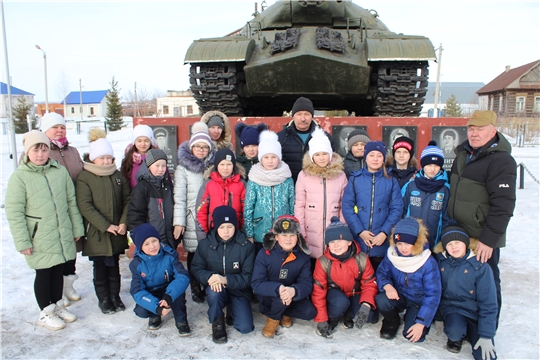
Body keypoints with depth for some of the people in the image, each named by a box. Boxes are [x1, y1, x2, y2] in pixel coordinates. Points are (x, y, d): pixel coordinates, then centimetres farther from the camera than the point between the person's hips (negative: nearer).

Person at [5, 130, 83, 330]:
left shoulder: (60, 171, 1)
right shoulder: (19, 177, -9)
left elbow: (71, 202, 6)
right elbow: (14, 212, -9)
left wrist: (77, 228, 8)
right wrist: (22, 241, -12)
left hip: (63, 235, 4)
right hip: (39, 239, -3)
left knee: (59, 271, 16)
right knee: (43, 274, 9)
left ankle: (58, 306, 35)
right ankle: (46, 313, 27)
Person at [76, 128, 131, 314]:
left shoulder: (118, 176, 6)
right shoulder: (84, 177, -8)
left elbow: (127, 200, 3)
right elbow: (85, 206, -15)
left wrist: (123, 222, -10)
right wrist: (106, 226, -18)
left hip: (117, 232, 3)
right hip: (96, 233, -3)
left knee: (114, 265, 15)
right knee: (100, 267, 9)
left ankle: (115, 295, 29)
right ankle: (103, 299, 25)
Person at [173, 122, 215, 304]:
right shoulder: (183, 168, 1)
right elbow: (179, 197, -4)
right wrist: (179, 222, -10)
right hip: (192, 219, -2)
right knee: (194, 253, 4)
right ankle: (195, 288, 20)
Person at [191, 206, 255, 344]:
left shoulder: (246, 246, -10)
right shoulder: (205, 244, -5)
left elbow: (248, 277, -11)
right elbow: (196, 269, -5)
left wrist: (225, 279, -29)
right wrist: (209, 277, -28)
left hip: (238, 290, 0)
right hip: (215, 290, 1)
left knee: (245, 328, -18)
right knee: (214, 289, -35)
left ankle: (231, 310, 17)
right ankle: (217, 321, -4)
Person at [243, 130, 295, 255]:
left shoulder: (287, 180, -1)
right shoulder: (254, 181, -6)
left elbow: (293, 207, 5)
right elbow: (248, 209, -3)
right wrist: (249, 235, -4)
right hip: (260, 235, -1)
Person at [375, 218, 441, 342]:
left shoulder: (428, 262, -24)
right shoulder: (392, 254, -15)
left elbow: (433, 295, -21)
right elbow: (381, 272, -3)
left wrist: (421, 323, -24)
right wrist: (387, 285, -28)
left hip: (419, 301, -2)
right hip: (399, 296, 2)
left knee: (411, 335, -22)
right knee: (381, 300, -30)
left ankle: (411, 317, 14)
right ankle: (392, 321, 5)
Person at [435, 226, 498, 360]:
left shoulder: (480, 267, -15)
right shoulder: (441, 261, -8)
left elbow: (488, 303, -12)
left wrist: (486, 336, -13)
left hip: (475, 311, 0)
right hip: (451, 307, 1)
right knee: (454, 331, -32)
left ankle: (471, 332, 16)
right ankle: (457, 336, 6)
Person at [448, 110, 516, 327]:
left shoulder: (501, 161, -17)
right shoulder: (463, 154, 8)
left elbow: (503, 205, -21)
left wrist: (489, 239, -22)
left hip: (483, 238, -8)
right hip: (459, 235, 8)